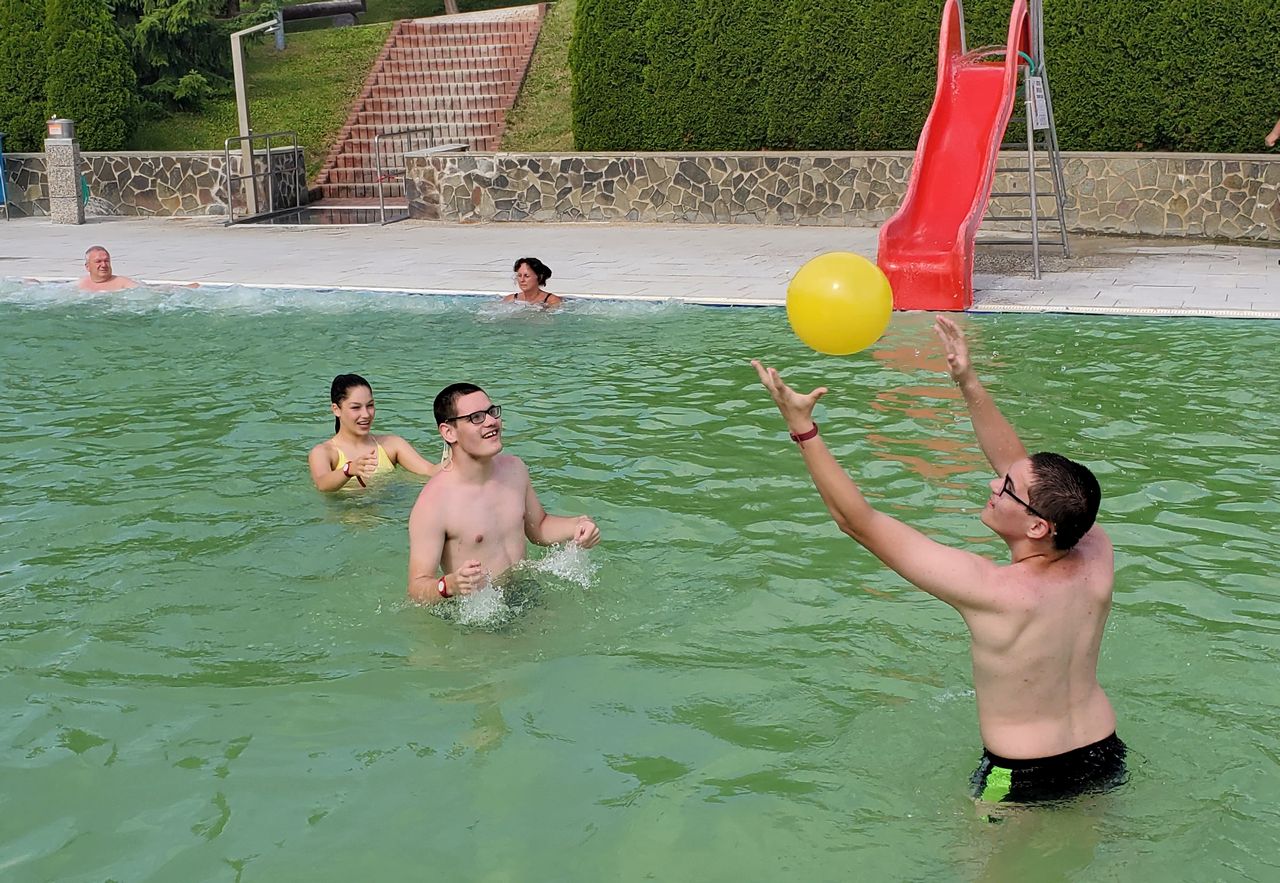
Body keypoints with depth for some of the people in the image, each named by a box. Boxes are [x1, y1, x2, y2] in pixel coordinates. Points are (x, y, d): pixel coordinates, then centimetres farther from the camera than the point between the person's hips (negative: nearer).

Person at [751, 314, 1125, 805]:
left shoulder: (990, 590, -33)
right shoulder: (1097, 554, -16)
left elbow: (857, 520, -27)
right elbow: (1021, 465, 0)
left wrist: (801, 427, -24)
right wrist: (969, 383, -1)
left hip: (1024, 782, -6)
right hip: (1103, 757, 6)